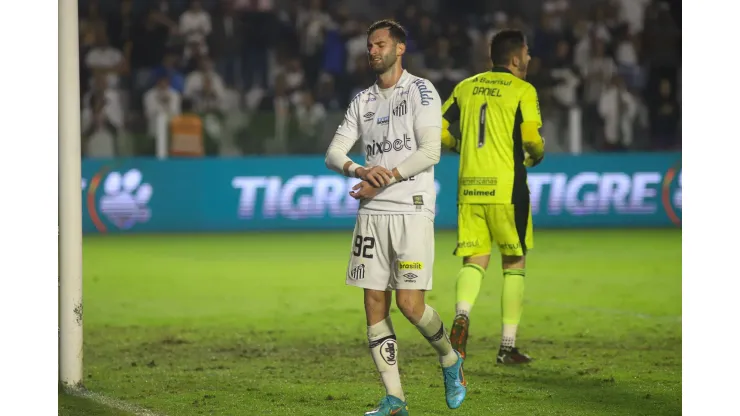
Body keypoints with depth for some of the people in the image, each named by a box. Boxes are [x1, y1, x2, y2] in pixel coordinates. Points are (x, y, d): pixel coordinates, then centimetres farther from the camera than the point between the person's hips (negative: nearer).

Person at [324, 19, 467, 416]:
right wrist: (360, 171, -14)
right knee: (375, 303, -1)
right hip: (372, 213, 5)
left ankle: (450, 359, 18)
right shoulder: (363, 100, 14)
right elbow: (333, 153, 8)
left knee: (409, 302, -11)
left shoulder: (421, 91, -2)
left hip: (412, 209, -5)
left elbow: (430, 151, -12)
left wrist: (383, 180, -15)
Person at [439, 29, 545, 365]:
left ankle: (462, 314, -24)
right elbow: (532, 138, -14)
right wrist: (536, 156, 8)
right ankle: (508, 346, 9)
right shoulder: (522, 91, -3)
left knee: (474, 261, 7)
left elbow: (438, 130, 10)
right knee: (514, 263, 9)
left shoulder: (465, 87, 11)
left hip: (469, 187, 4)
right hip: (506, 187, -4)